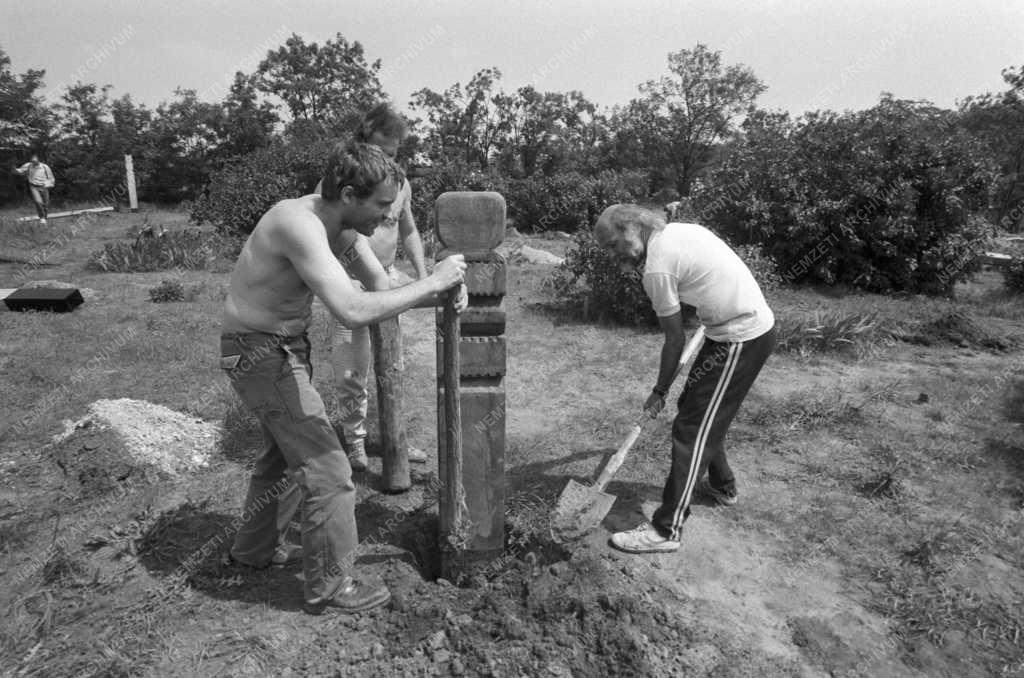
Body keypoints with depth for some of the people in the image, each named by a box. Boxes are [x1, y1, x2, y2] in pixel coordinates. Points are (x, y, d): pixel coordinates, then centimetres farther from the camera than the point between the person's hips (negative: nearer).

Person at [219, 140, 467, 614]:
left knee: (282, 451, 27)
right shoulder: (300, 224, -29)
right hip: (261, 355, -10)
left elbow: (379, 287, 6)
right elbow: (352, 312, -41)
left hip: (284, 347, 10)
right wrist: (432, 282, -31)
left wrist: (441, 291, -10)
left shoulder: (336, 220, 0)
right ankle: (329, 588, 15)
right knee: (327, 471, -4)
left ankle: (252, 548, 50)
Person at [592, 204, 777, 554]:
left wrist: (659, 392, 2)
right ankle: (721, 484, 41)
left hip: (740, 338, -9)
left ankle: (667, 529, 0)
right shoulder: (682, 229, 8)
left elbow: (675, 339, -10)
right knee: (701, 410, 22)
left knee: (692, 428, -6)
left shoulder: (658, 268, -16)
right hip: (759, 322, 9)